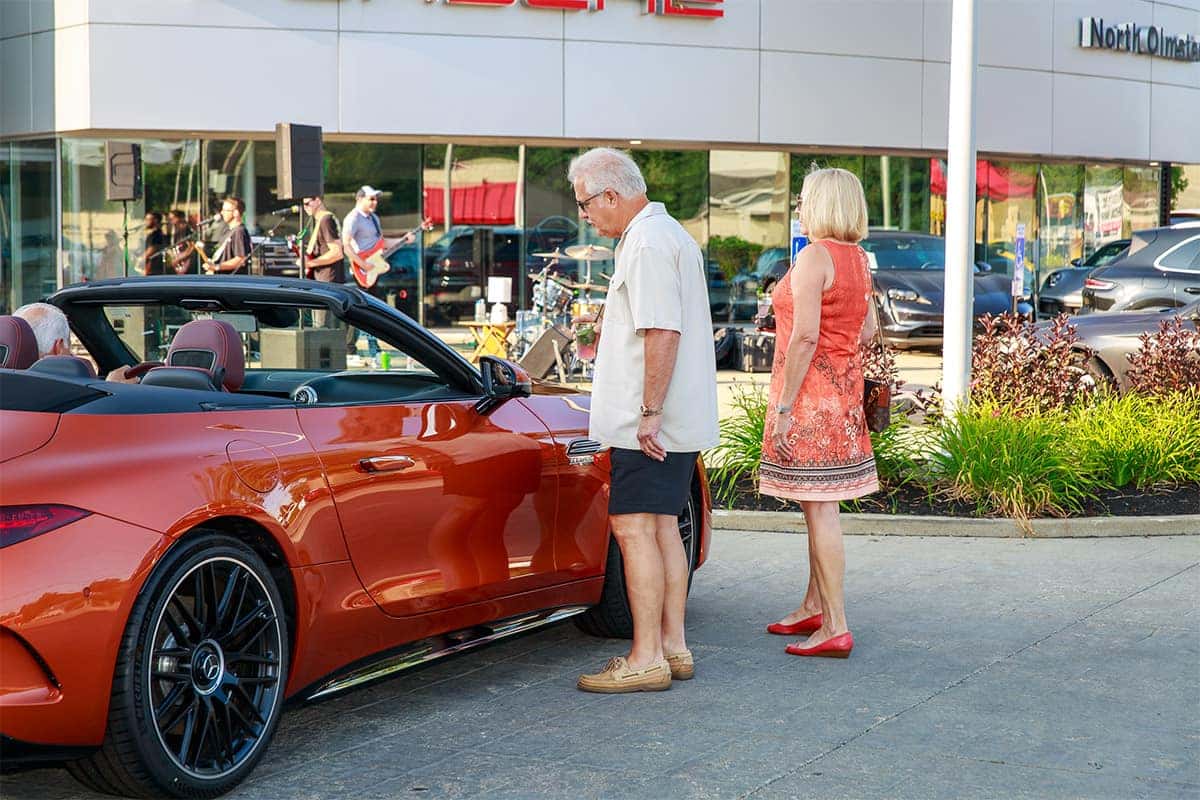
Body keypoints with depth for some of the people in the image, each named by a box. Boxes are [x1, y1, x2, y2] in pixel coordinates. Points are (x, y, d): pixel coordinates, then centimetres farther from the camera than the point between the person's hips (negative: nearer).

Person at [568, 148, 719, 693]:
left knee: (633, 528, -9)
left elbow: (663, 332, -23)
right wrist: (615, 327, 35)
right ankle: (673, 647, 18)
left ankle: (646, 659, -7)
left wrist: (649, 412, -23)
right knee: (662, 527, 13)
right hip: (682, 419, 11)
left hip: (651, 421, -11)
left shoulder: (647, 243, -15)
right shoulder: (670, 233, 19)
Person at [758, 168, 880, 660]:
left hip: (811, 390, -9)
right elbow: (866, 331, 19)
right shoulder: (858, 259, 12)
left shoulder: (813, 256, -15)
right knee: (819, 506, 18)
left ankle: (835, 628, -7)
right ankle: (813, 608, 28)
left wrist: (784, 406, -19)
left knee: (820, 507, -7)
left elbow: (805, 336, -21)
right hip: (845, 387, 9)